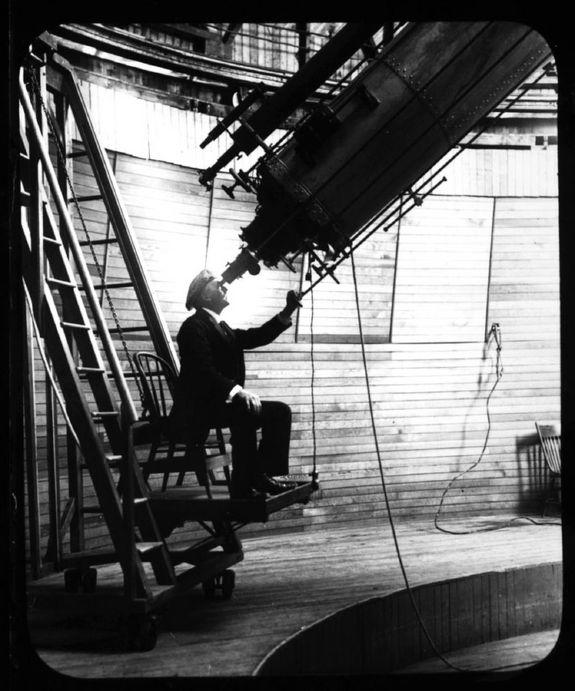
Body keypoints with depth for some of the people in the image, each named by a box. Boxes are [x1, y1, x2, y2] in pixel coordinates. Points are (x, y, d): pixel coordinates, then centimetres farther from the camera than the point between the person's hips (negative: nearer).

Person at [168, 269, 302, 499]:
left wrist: (287, 313, 5)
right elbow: (203, 371, -22)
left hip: (221, 402, 10)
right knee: (246, 412, -34)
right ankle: (243, 488, -29)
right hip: (198, 409, -10)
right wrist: (237, 390, -33)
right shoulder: (194, 326, -10)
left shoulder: (220, 326, 19)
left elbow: (256, 337, 14)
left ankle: (262, 475, -3)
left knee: (280, 411, 0)